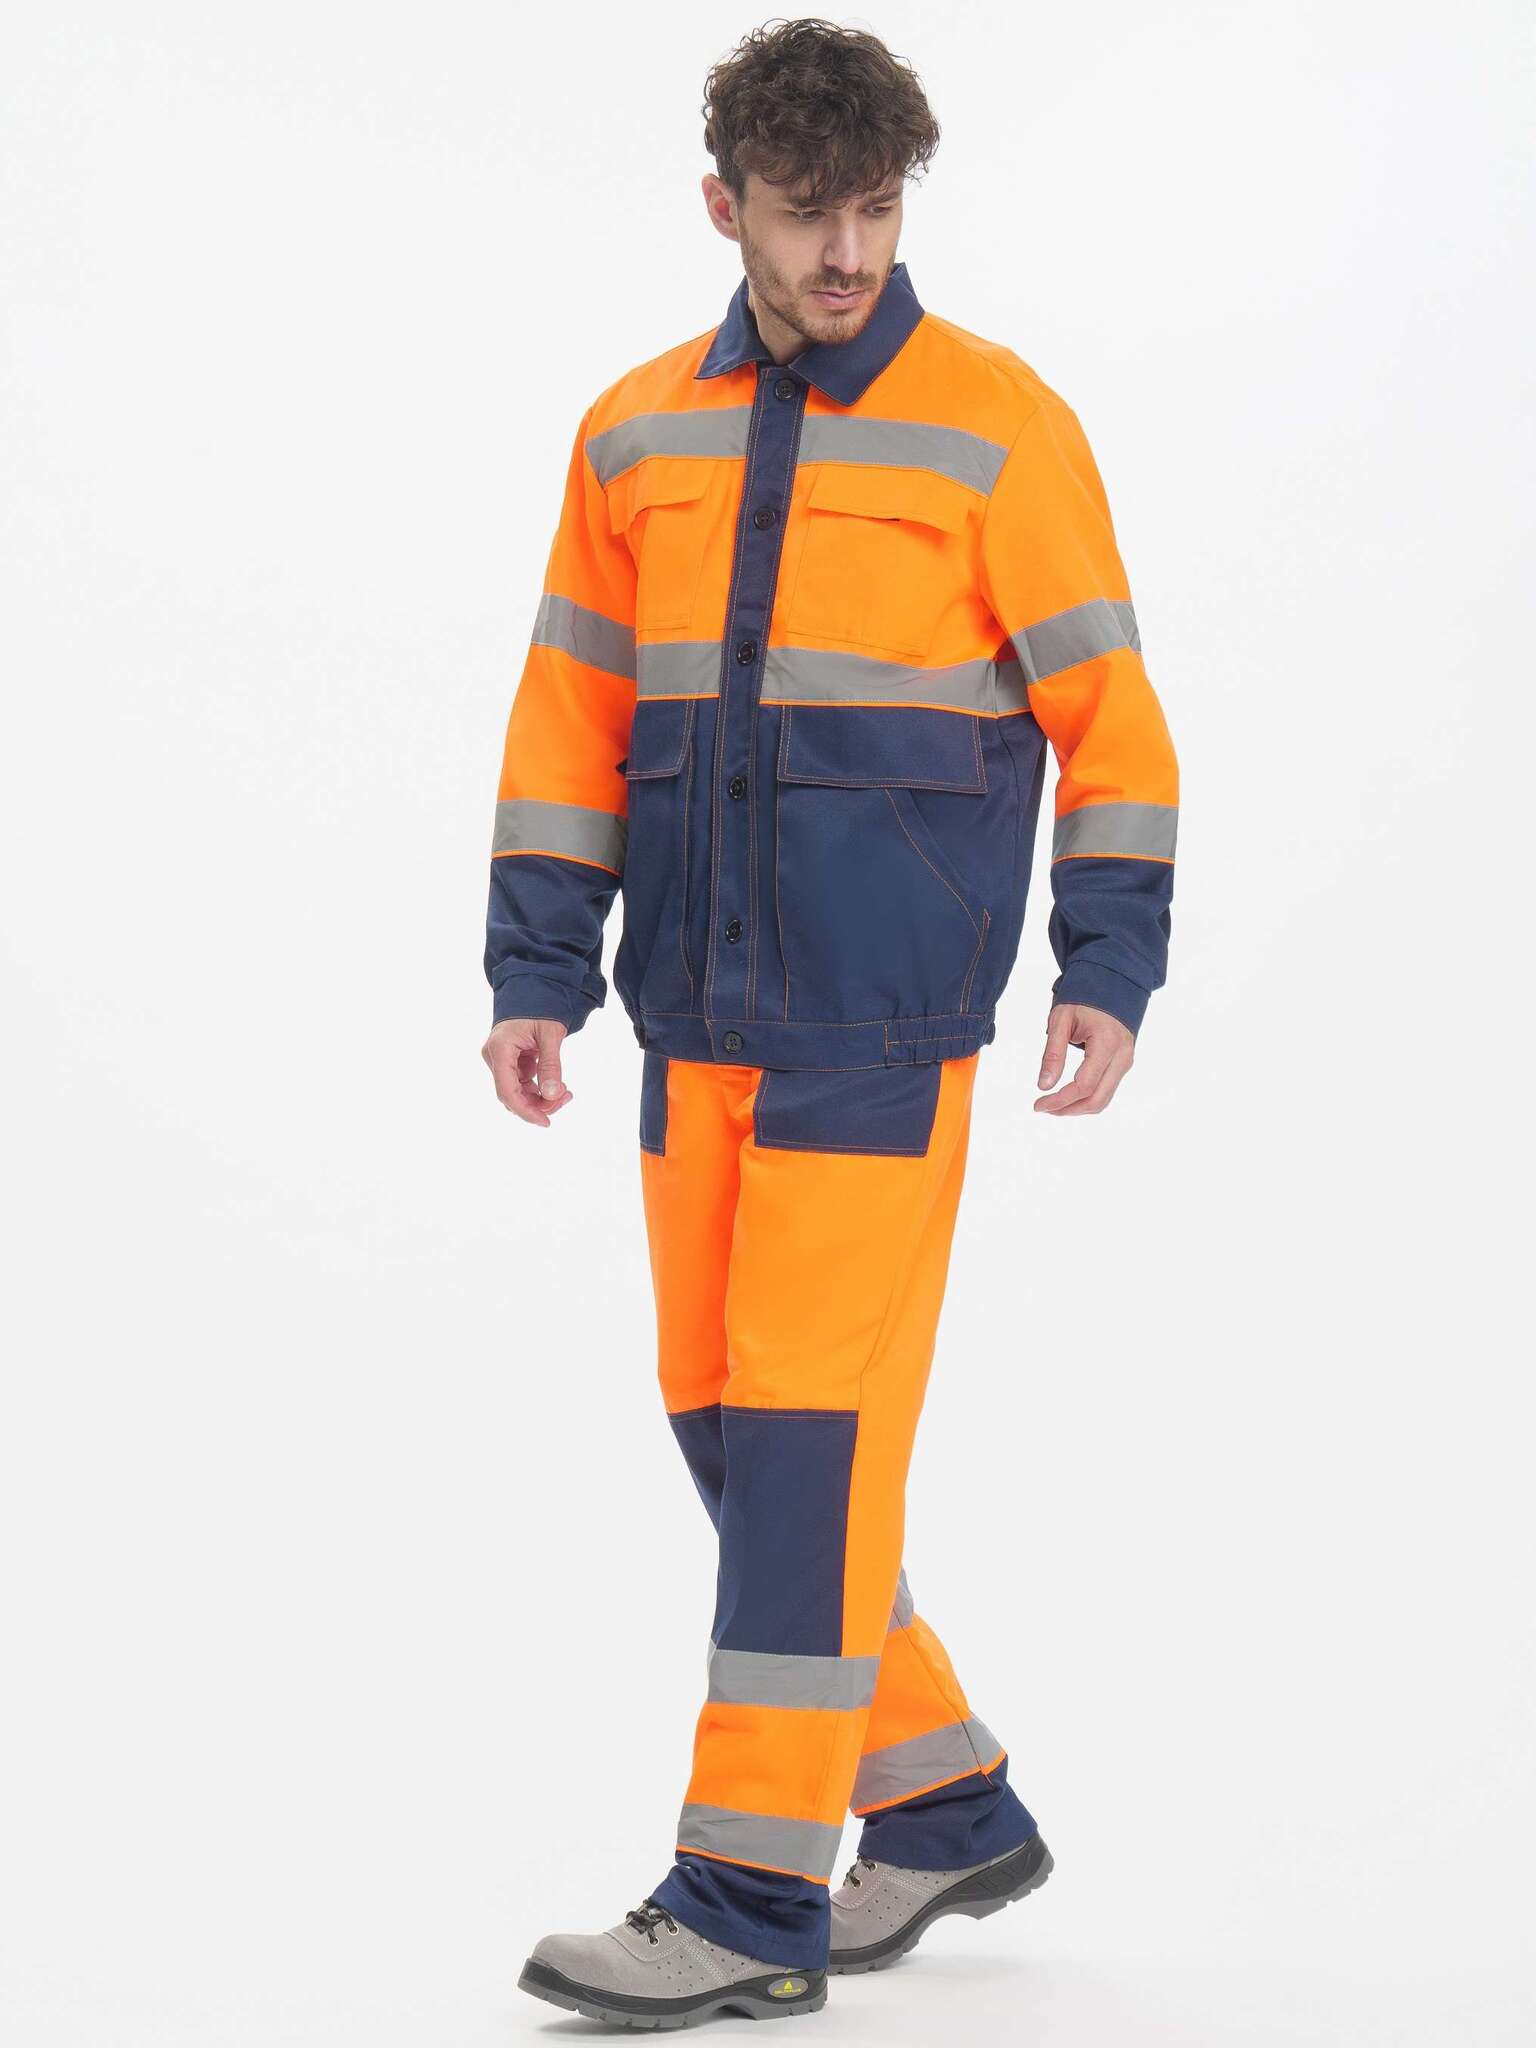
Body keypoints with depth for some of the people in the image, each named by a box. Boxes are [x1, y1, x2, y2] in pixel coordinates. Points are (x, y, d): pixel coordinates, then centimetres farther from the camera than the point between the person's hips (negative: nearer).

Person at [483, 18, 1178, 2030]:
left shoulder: (997, 425, -4)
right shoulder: (636, 435, 10)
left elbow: (1107, 713, -4)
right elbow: (572, 719, 13)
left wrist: (1109, 974, -12)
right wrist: (535, 980, 7)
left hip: (886, 1024, -6)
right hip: (701, 1020, 6)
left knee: (811, 1421, -8)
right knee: (721, 1419, 8)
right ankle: (946, 1808, 23)